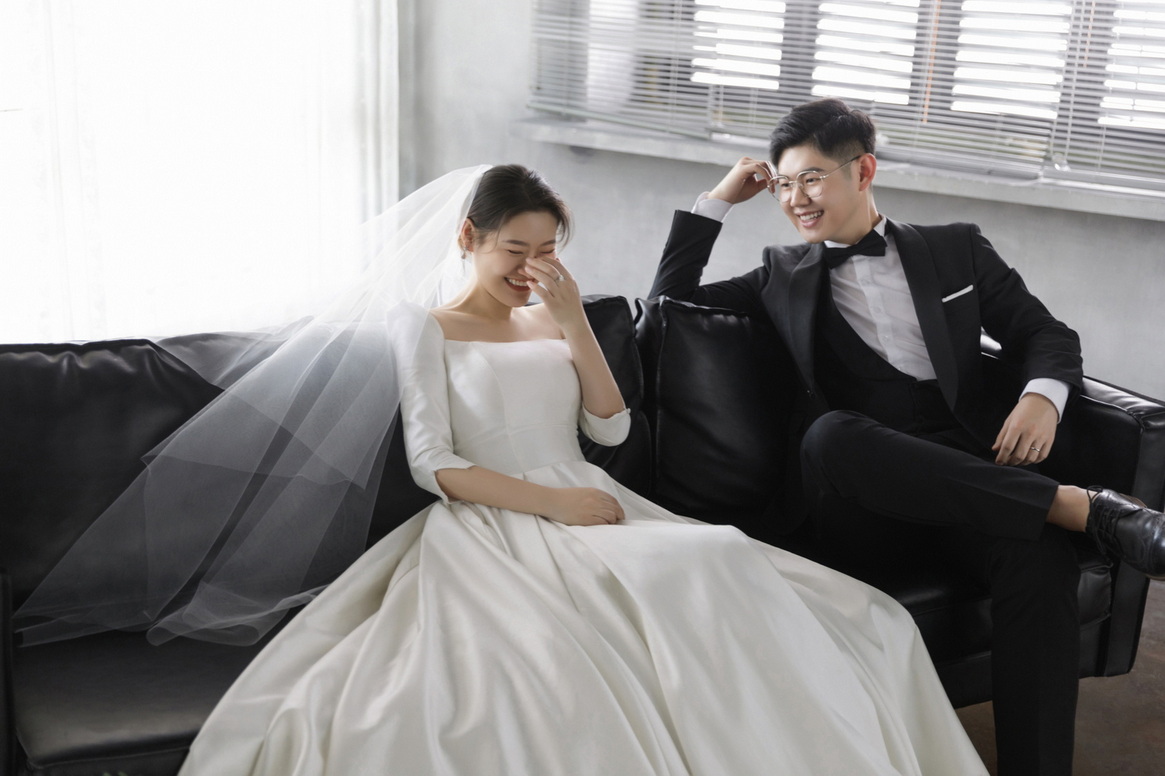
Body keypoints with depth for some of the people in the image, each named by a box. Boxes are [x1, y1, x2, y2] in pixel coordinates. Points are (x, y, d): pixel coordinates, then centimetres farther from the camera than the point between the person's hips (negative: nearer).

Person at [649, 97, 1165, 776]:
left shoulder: (956, 249, 20)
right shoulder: (785, 274, 21)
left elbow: (1047, 334, 15)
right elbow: (672, 298, 18)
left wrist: (1044, 394, -7)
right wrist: (719, 200, 13)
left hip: (972, 470, 0)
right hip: (862, 489, 0)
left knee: (1041, 558, -33)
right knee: (831, 434, -37)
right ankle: (1086, 508, -29)